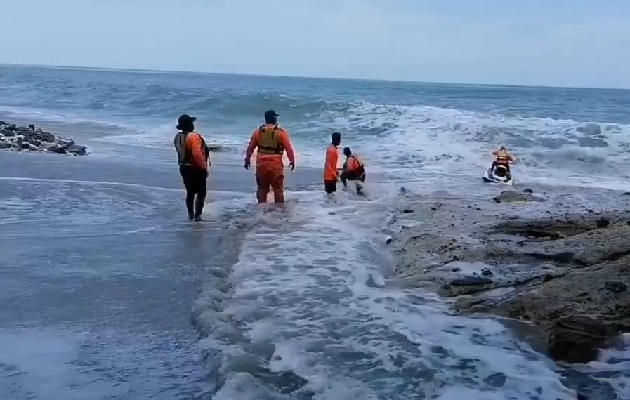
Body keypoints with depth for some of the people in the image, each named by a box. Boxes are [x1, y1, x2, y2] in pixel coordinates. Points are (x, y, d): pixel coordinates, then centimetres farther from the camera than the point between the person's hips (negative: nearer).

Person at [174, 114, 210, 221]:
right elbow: (197, 154, -26)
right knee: (201, 193, 2)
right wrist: (204, 167, -20)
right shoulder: (193, 136, -21)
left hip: (184, 167, 8)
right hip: (196, 169, -8)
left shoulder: (177, 137, 4)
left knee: (190, 192, 17)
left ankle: (190, 214, 21)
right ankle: (197, 215, -1)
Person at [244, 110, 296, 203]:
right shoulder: (281, 132, -6)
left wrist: (247, 159, 19)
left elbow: (250, 147, 8)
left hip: (261, 163, 3)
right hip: (276, 164, -3)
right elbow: (288, 148, -7)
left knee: (262, 188, 12)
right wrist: (292, 160, 2)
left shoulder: (258, 132, 3)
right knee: (278, 189, 6)